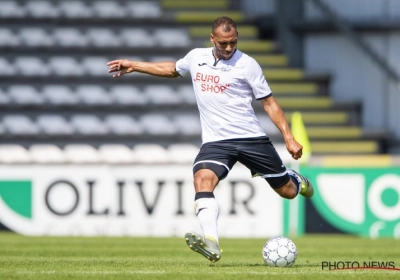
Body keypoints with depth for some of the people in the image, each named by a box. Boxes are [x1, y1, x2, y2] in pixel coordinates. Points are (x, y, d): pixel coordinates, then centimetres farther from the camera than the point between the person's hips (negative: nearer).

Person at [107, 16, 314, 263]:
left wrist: (289, 138, -6)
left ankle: (294, 179, 46)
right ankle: (211, 244, -40)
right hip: (216, 141, 2)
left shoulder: (247, 64, -5)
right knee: (203, 179, -29)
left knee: (288, 192, 5)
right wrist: (133, 65, 27)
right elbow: (172, 69, 28)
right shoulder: (197, 57, 6)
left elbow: (269, 102, 0)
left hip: (251, 137, -2)